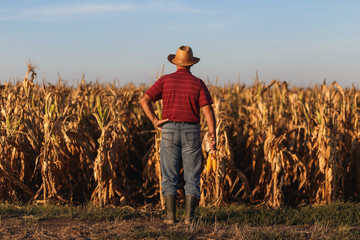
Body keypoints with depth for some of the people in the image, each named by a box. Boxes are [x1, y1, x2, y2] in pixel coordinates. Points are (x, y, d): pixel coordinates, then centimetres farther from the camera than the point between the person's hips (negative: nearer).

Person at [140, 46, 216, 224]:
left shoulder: (165, 80, 3)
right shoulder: (198, 83, 1)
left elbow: (144, 100, -6)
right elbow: (208, 110, -9)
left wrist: (155, 122, -3)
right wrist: (213, 136, -10)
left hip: (169, 131, 0)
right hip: (191, 132, 0)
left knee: (169, 175, 5)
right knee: (192, 176, 5)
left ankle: (170, 216, 1)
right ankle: (189, 216, 0)